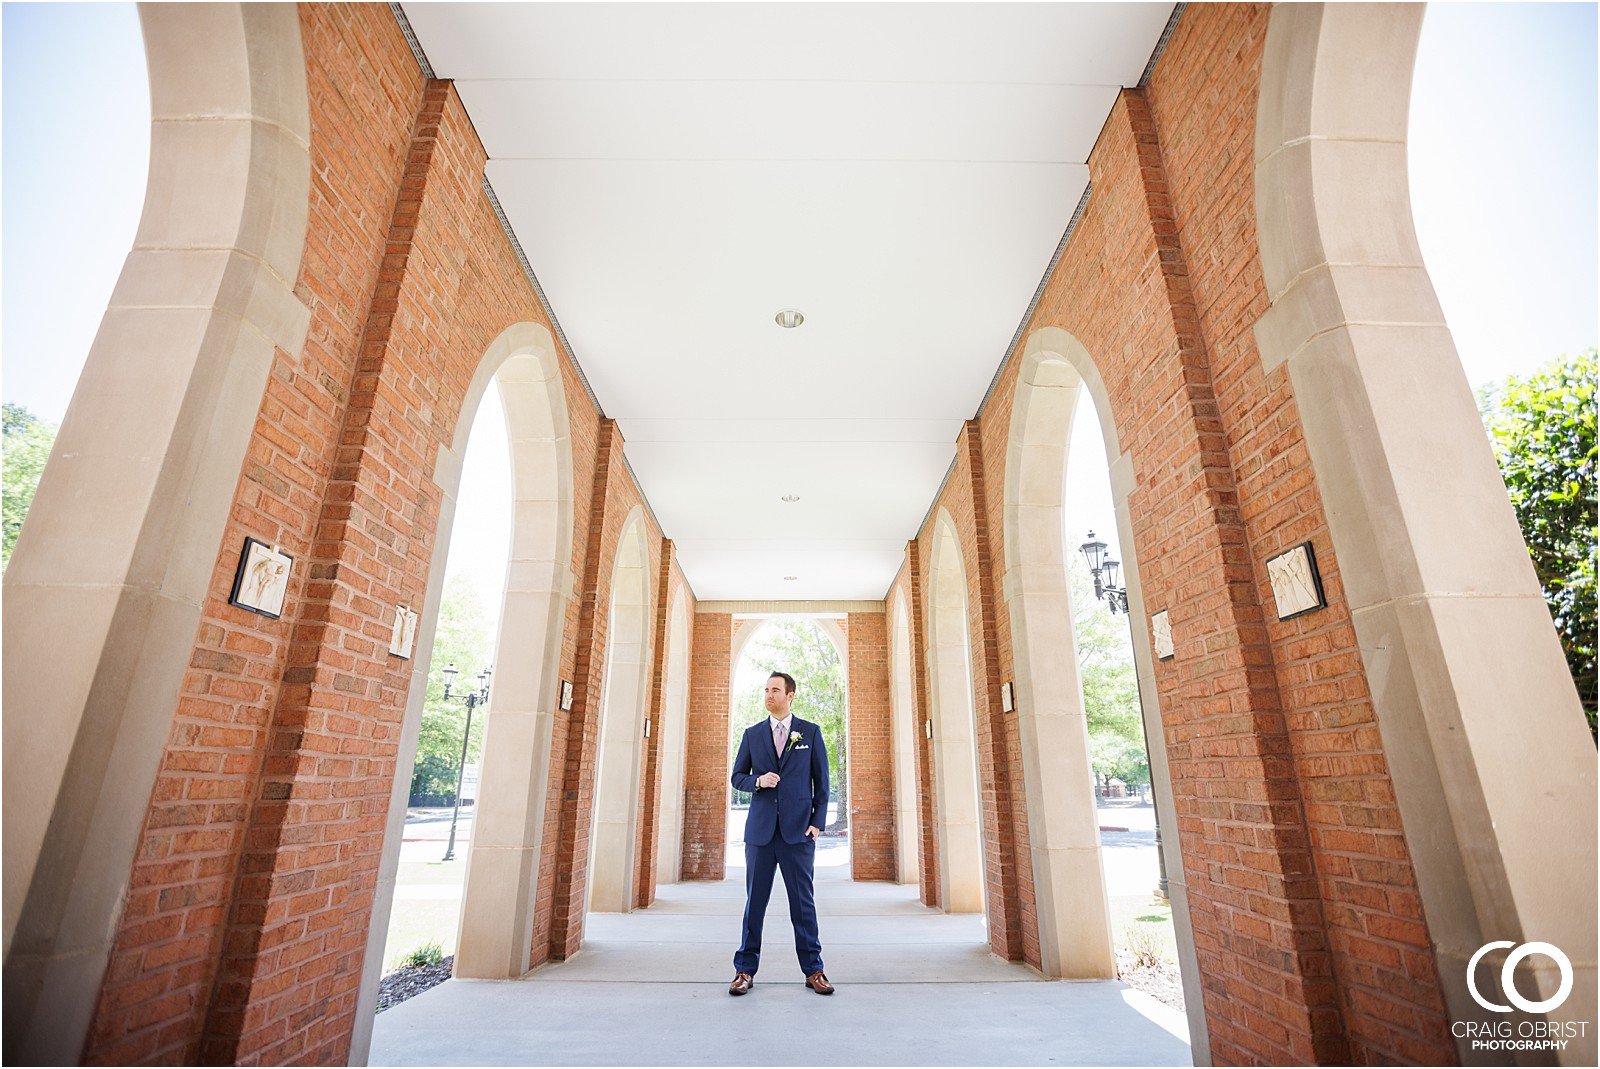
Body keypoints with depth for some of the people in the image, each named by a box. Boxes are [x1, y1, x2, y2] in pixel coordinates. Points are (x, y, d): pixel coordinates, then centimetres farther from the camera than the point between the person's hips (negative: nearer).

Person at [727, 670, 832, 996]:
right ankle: (745, 970, 19)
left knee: (803, 902, 5)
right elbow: (736, 776, 11)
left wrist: (818, 822, -3)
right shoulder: (752, 734, 8)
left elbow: (821, 781, 4)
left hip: (798, 830, -1)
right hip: (760, 830, 2)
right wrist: (757, 780, -10)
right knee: (754, 900, 8)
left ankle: (813, 970, 17)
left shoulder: (811, 732, 3)